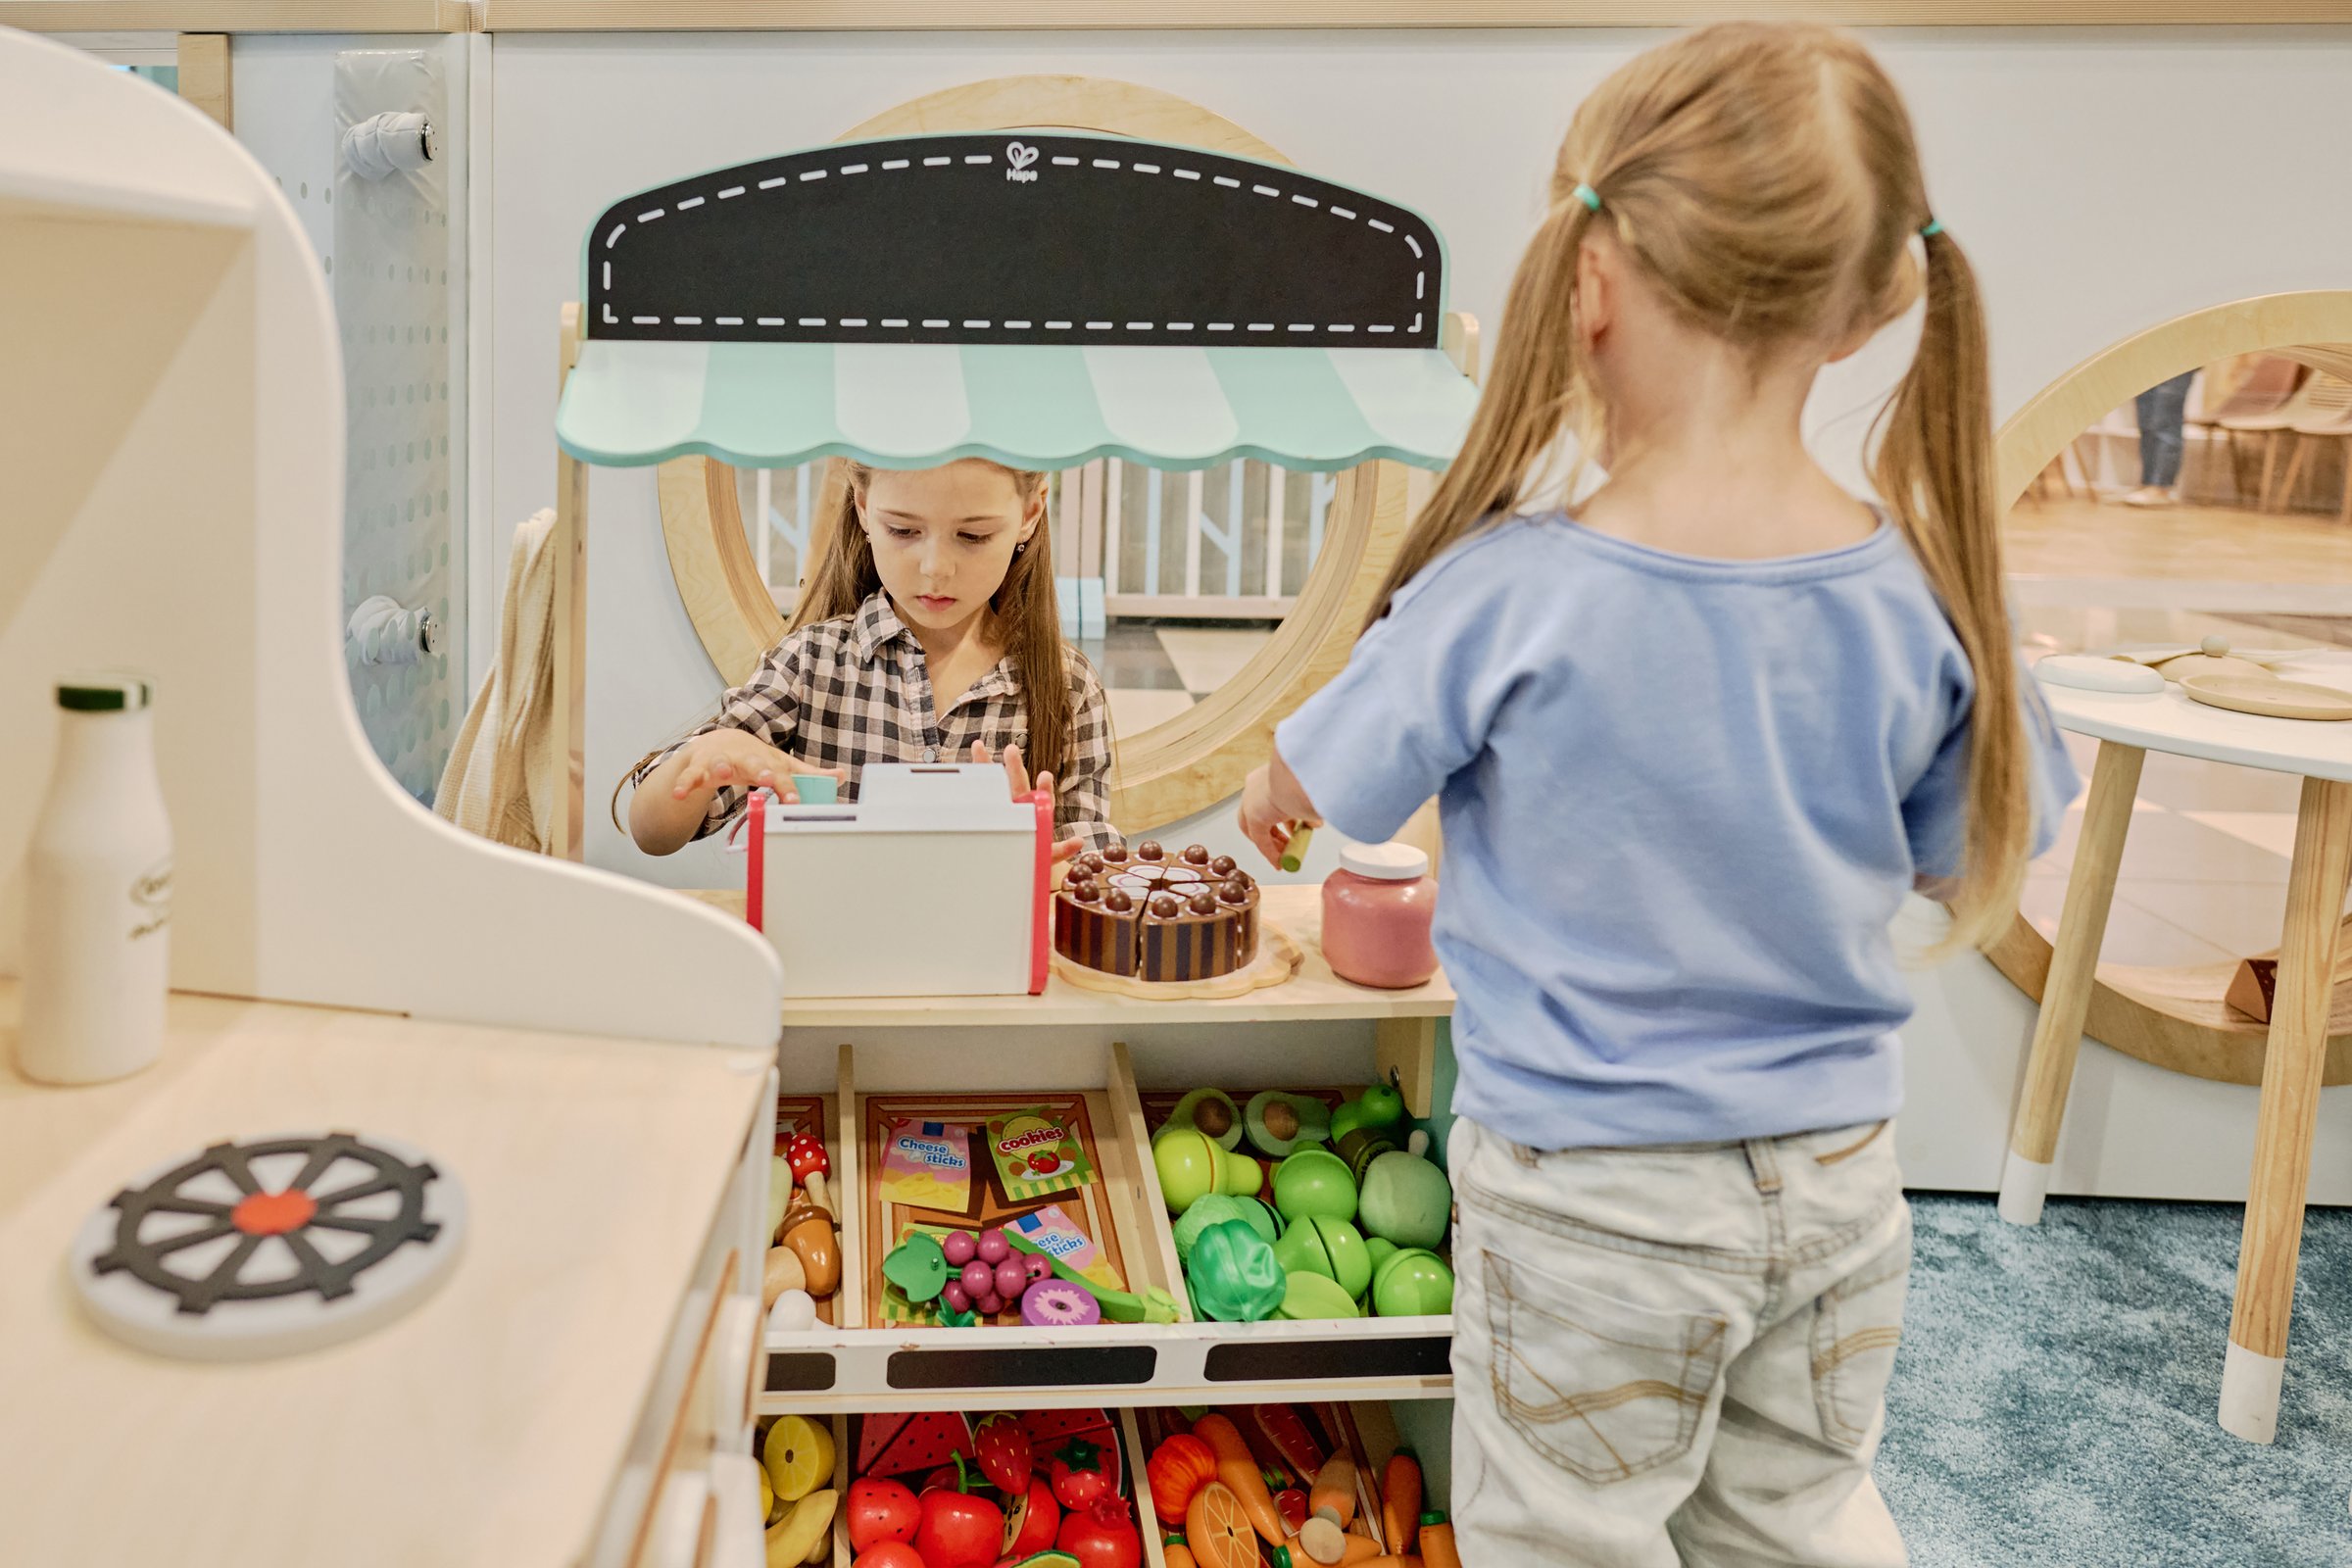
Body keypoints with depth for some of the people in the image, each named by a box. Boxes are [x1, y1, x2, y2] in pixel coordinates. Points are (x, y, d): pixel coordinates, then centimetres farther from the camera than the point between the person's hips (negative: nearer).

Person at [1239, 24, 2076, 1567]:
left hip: (1594, 1196, -4)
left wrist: (1269, 796, 18)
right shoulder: (1923, 597, -13)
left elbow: (1323, 787, -5)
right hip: (1839, 1180, 4)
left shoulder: (1507, 597, -22)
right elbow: (1971, 862, 3)